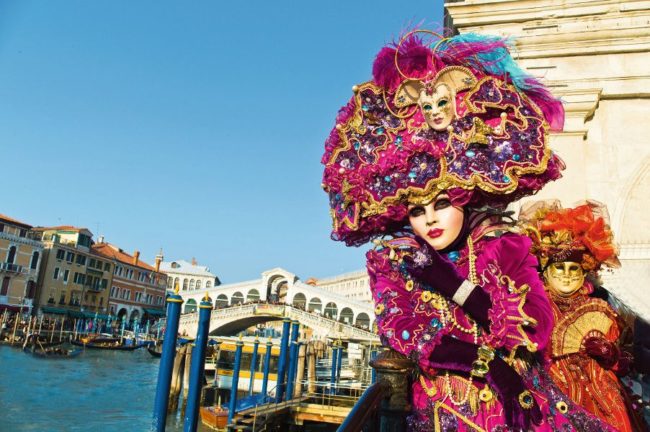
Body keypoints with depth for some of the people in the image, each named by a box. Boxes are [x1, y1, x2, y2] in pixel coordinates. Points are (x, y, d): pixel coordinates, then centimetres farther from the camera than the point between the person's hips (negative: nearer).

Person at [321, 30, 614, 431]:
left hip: (521, 396, 1)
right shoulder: (391, 262, 3)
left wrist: (456, 286, -12)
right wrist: (486, 361, -17)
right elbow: (401, 330, -10)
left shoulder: (507, 247, 5)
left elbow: (536, 327, -5)